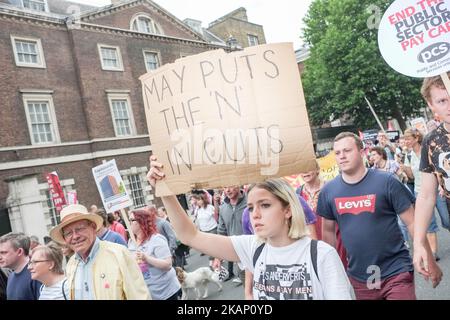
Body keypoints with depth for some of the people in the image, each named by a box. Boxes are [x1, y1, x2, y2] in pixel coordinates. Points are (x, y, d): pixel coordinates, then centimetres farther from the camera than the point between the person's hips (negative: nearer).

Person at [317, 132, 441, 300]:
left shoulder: (386, 182, -11)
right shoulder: (328, 191, -2)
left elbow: (412, 223, -6)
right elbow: (328, 230, 9)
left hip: (396, 272, -3)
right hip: (358, 278, 3)